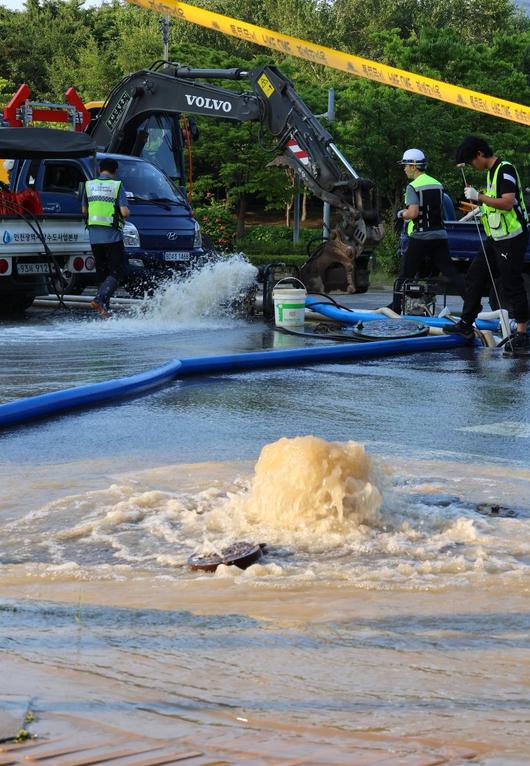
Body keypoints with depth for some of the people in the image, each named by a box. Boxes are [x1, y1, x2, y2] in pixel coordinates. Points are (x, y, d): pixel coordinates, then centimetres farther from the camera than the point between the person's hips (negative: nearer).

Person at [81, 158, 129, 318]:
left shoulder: (89, 185, 7)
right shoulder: (117, 186, -6)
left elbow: (84, 210, 13)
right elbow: (124, 212, -12)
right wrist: (126, 212, 9)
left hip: (94, 235, 5)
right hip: (112, 235, -5)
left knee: (103, 272, 14)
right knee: (118, 271, -1)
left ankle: (104, 305, 9)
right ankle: (99, 299, -18)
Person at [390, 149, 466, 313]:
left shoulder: (413, 187, -10)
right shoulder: (437, 184, 12)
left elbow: (413, 213, -21)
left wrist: (402, 214, -1)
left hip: (420, 237, -6)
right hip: (439, 235, 6)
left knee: (405, 274, 4)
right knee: (451, 272, 4)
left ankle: (396, 306, 8)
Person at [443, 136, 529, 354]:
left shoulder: (505, 170, -15)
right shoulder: (492, 172, 15)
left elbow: (508, 203, -25)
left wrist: (479, 196, -21)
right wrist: (480, 206, 11)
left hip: (512, 238, -10)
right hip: (496, 238, 10)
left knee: (512, 285, -8)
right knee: (475, 276, 13)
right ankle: (466, 325, 21)